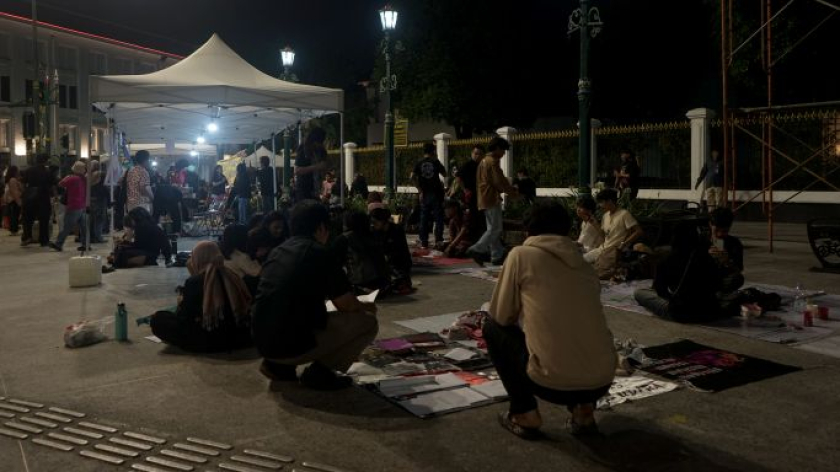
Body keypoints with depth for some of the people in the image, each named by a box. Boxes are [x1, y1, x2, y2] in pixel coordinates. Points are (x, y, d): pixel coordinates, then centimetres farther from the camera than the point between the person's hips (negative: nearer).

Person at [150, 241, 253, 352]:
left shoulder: (193, 282, -7)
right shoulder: (231, 276, 7)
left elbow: (183, 317, -3)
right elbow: (246, 309, 15)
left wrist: (181, 303, 20)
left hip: (209, 341, -6)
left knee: (158, 319, 4)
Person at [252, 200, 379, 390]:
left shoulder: (278, 251, 14)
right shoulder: (319, 253, -8)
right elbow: (346, 305, -6)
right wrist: (367, 307, 17)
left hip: (263, 342, 8)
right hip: (293, 344, -8)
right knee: (368, 322, 4)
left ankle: (279, 365, 19)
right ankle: (319, 371, -3)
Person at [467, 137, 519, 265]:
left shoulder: (484, 161, 17)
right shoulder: (493, 161, -13)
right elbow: (500, 181, -18)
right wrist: (513, 191, -5)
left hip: (484, 198, 10)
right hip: (492, 199, -10)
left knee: (492, 228, 11)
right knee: (495, 229, -6)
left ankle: (497, 256, 13)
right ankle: (476, 250, -10)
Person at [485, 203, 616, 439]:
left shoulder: (521, 254, 2)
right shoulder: (585, 266, 17)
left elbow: (500, 315, 7)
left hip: (552, 382, -5)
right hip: (601, 382, 5)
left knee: (493, 329, 18)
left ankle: (525, 415, 13)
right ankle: (583, 411, 18)